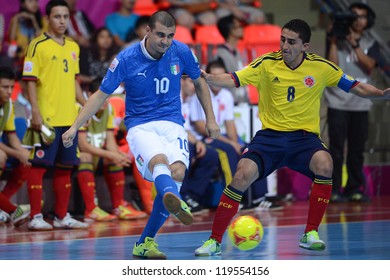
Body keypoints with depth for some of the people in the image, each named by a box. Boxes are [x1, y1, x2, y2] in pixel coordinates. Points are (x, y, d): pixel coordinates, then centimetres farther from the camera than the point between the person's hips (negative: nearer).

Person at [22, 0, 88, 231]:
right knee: (39, 166, -5)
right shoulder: (38, 45, -5)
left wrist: (86, 104, 12)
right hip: (47, 118, -7)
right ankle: (36, 217, -1)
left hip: (69, 117, 7)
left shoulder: (73, 47, 15)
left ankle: (62, 216, 17)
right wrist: (36, 113, -16)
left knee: (65, 167, 10)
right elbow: (30, 81, -9)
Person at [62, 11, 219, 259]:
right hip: (140, 125, -2)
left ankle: (145, 243, -11)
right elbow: (102, 95, 3)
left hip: (172, 124, 2)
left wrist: (211, 119, 17)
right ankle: (176, 203, -72)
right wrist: (75, 127, -3)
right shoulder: (126, 59, -6)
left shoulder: (181, 52, 0)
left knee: (177, 172, -25)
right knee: (159, 161, -36)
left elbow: (199, 82, 19)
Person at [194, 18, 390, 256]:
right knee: (243, 175, -24)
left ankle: (310, 234, -17)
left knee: (324, 165, -32)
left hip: (304, 138, 0)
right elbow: (233, 80, -11)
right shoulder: (267, 64, -4)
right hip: (269, 136, 0)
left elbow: (356, 87, 6)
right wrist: (209, 78, -30)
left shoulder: (321, 67, -1)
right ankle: (214, 241, -10)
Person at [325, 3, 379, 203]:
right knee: (337, 148, -6)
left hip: (360, 104, 3)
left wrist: (354, 44, -13)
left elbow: (369, 65, -7)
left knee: (357, 149, 4)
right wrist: (333, 41, -12)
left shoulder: (370, 44, 10)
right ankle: (334, 190, -4)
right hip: (338, 103, -3)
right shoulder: (338, 41, 2)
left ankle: (354, 189, 10)